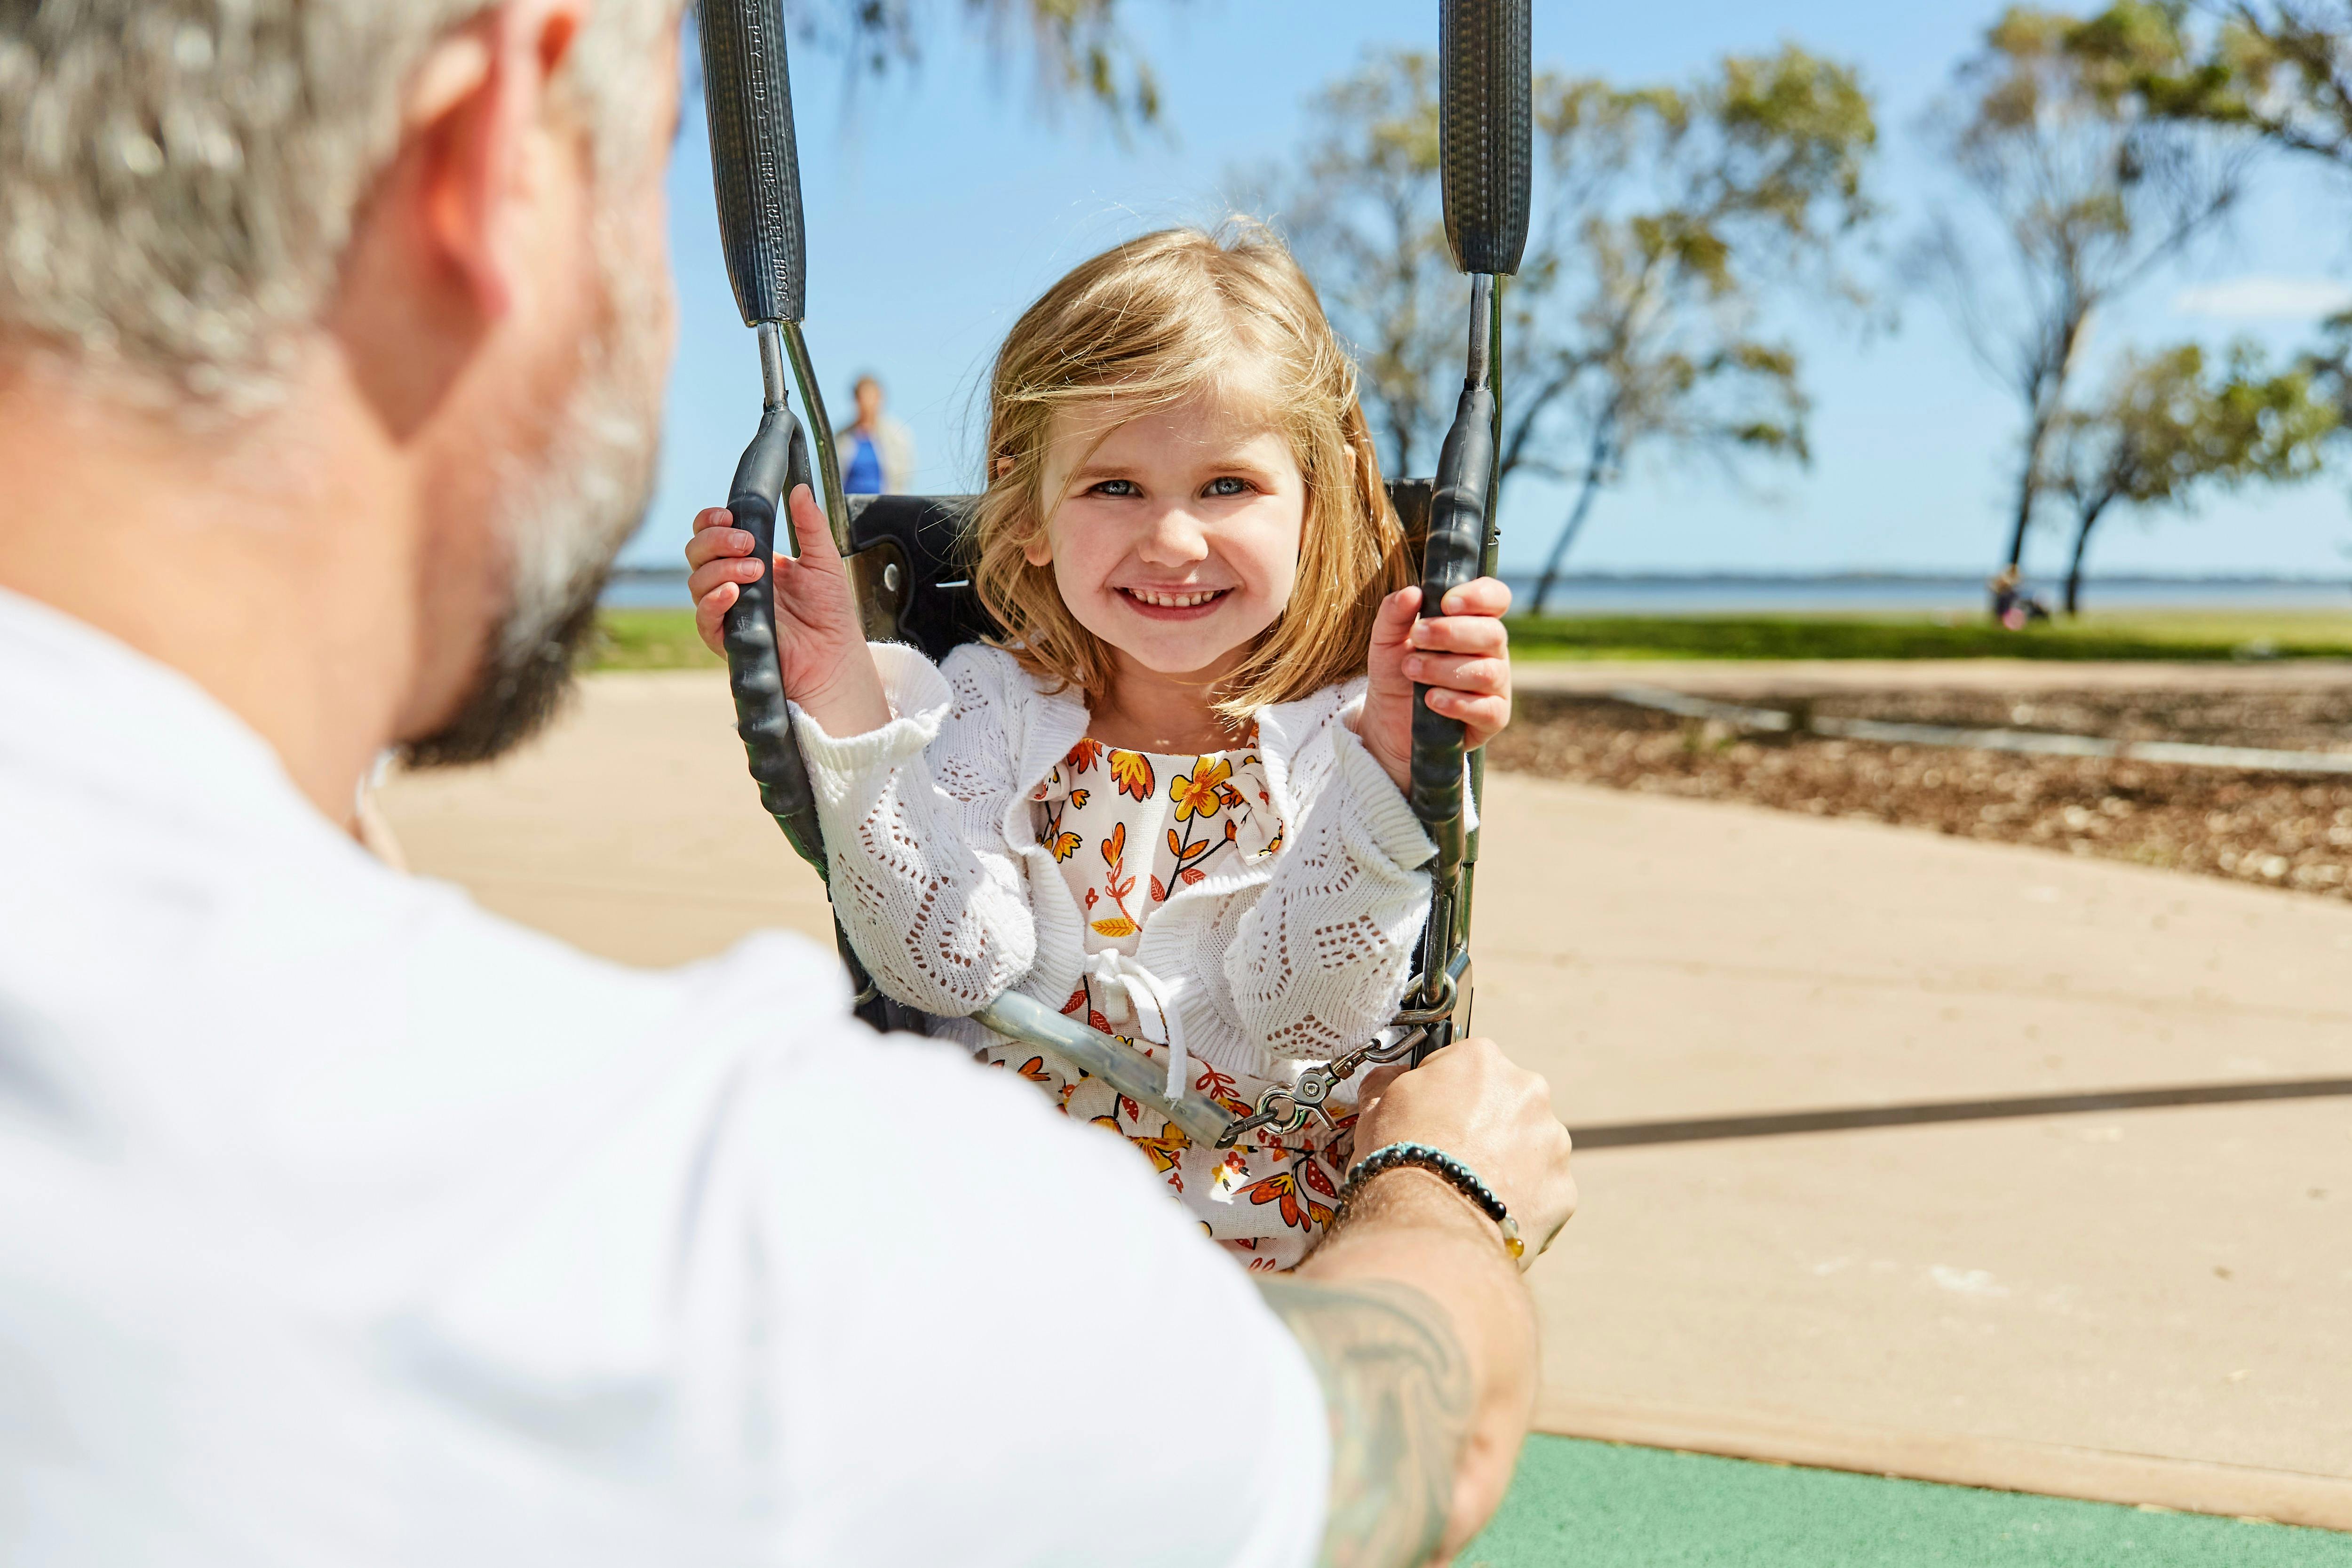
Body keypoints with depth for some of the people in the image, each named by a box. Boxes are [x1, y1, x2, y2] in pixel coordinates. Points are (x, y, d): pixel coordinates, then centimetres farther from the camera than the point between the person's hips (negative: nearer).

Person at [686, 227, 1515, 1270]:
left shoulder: (1342, 734, -2)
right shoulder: (988, 706, 3)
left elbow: (1297, 1019, -15)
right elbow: (954, 965, -11)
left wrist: (1389, 773, -28)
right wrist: (841, 696, -17)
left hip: (1272, 1240, -1)